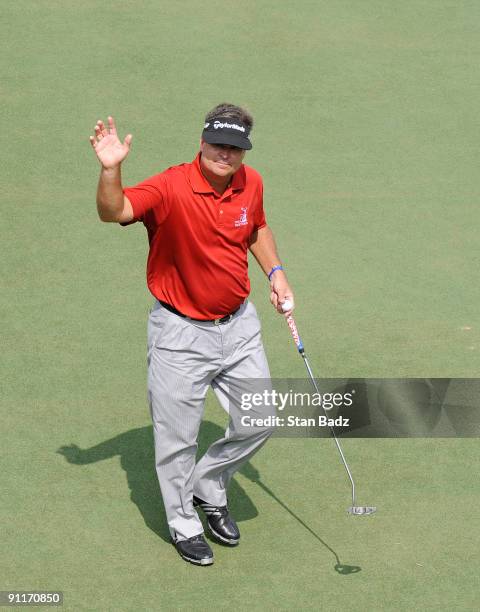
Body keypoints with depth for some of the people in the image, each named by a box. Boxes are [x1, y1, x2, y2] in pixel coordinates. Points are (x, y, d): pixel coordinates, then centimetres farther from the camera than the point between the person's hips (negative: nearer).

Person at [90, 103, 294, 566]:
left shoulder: (251, 184, -3)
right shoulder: (172, 188, -22)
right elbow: (113, 212, -36)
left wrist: (275, 273, 7)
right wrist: (110, 169, -53)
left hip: (239, 325, 5)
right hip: (181, 333, -5)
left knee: (260, 422, 13)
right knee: (177, 439, 7)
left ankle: (209, 489, 38)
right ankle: (184, 524, 30)